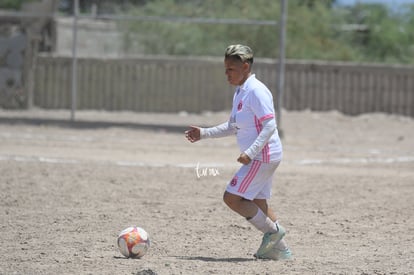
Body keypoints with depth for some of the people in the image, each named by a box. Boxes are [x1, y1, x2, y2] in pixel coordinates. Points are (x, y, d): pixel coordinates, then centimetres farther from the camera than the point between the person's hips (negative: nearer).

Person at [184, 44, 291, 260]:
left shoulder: (256, 91, -18)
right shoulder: (240, 92, 13)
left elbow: (269, 125, -23)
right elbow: (233, 127, 24)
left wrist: (250, 152, -29)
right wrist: (204, 133, 16)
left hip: (263, 156, -10)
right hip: (259, 157, 10)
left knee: (232, 197, -9)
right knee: (259, 203, 14)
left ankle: (272, 230, 0)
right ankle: (279, 248, 18)